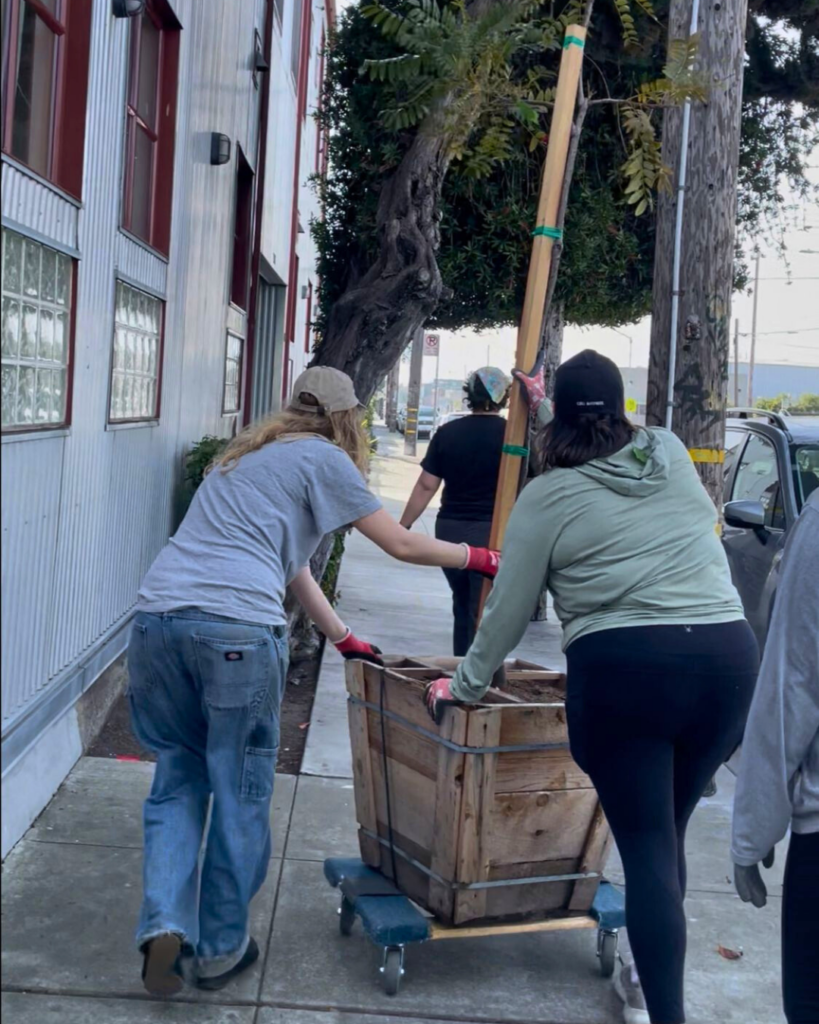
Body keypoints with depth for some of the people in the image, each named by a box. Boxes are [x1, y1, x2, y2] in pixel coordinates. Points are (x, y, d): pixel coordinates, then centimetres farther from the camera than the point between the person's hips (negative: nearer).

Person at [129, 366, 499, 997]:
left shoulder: (251, 455, 29)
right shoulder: (323, 458, 7)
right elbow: (403, 546, 10)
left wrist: (344, 638, 39)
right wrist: (480, 558, 25)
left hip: (158, 617, 7)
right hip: (236, 630, -7)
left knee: (177, 779, 19)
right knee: (239, 792, 9)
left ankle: (165, 925, 5)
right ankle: (220, 949, 22)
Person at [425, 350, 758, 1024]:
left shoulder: (549, 497, 2)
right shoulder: (671, 454, 14)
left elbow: (508, 609, 5)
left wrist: (466, 685, 18)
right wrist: (544, 406, 49)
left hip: (621, 669, -5)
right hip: (729, 657, 5)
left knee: (646, 847, 2)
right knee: (668, 832, 19)